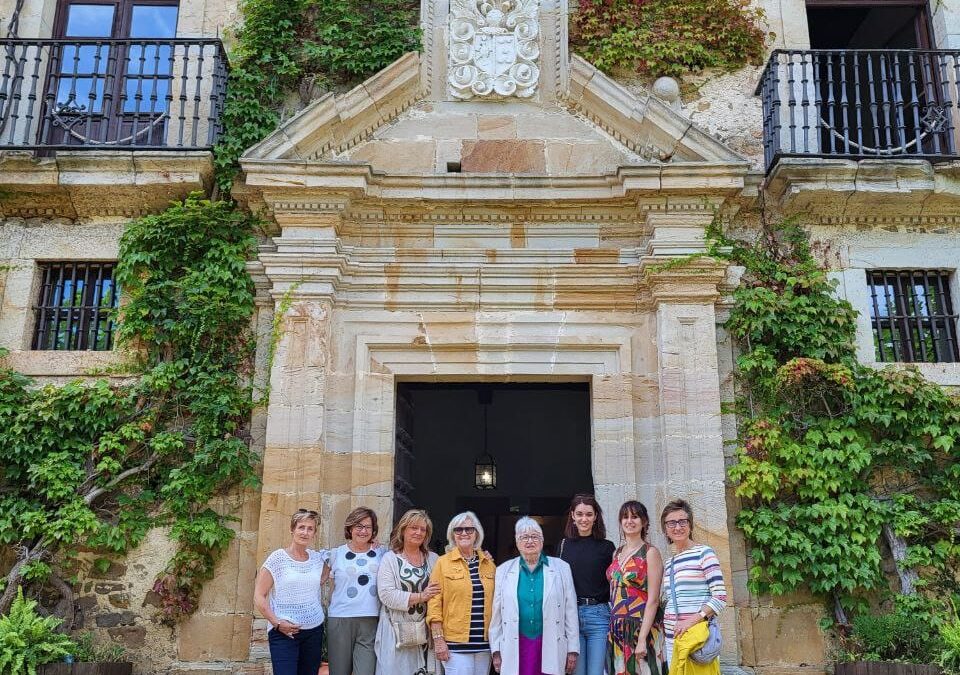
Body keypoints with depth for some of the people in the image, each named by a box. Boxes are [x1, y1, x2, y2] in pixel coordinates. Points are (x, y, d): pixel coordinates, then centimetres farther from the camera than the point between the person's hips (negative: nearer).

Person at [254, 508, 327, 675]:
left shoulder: (318, 558, 6)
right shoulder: (277, 558, -6)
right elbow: (259, 597, -5)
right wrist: (277, 623, -14)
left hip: (314, 631, 4)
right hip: (284, 632, -4)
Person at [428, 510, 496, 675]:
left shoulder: (489, 563, 9)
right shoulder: (443, 562, -1)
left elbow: (495, 602, 13)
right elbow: (435, 603, -4)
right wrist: (438, 639, -9)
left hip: (484, 642, 4)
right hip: (456, 643, -4)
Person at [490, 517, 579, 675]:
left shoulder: (561, 568, 4)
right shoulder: (504, 570, 7)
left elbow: (570, 611, 4)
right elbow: (497, 613, 8)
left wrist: (572, 650, 2)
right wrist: (496, 651, 6)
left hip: (550, 646, -1)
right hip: (515, 646, 1)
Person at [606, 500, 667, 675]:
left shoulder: (650, 552, -7)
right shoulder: (617, 553, 11)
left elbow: (653, 600, -12)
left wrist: (642, 638, -18)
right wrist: (613, 629, 5)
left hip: (642, 626, -6)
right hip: (618, 628, 6)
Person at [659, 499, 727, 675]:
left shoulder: (704, 553, -5)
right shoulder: (669, 563, 13)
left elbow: (720, 597, -11)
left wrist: (693, 620, -19)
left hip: (697, 637, -6)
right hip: (672, 639, 6)